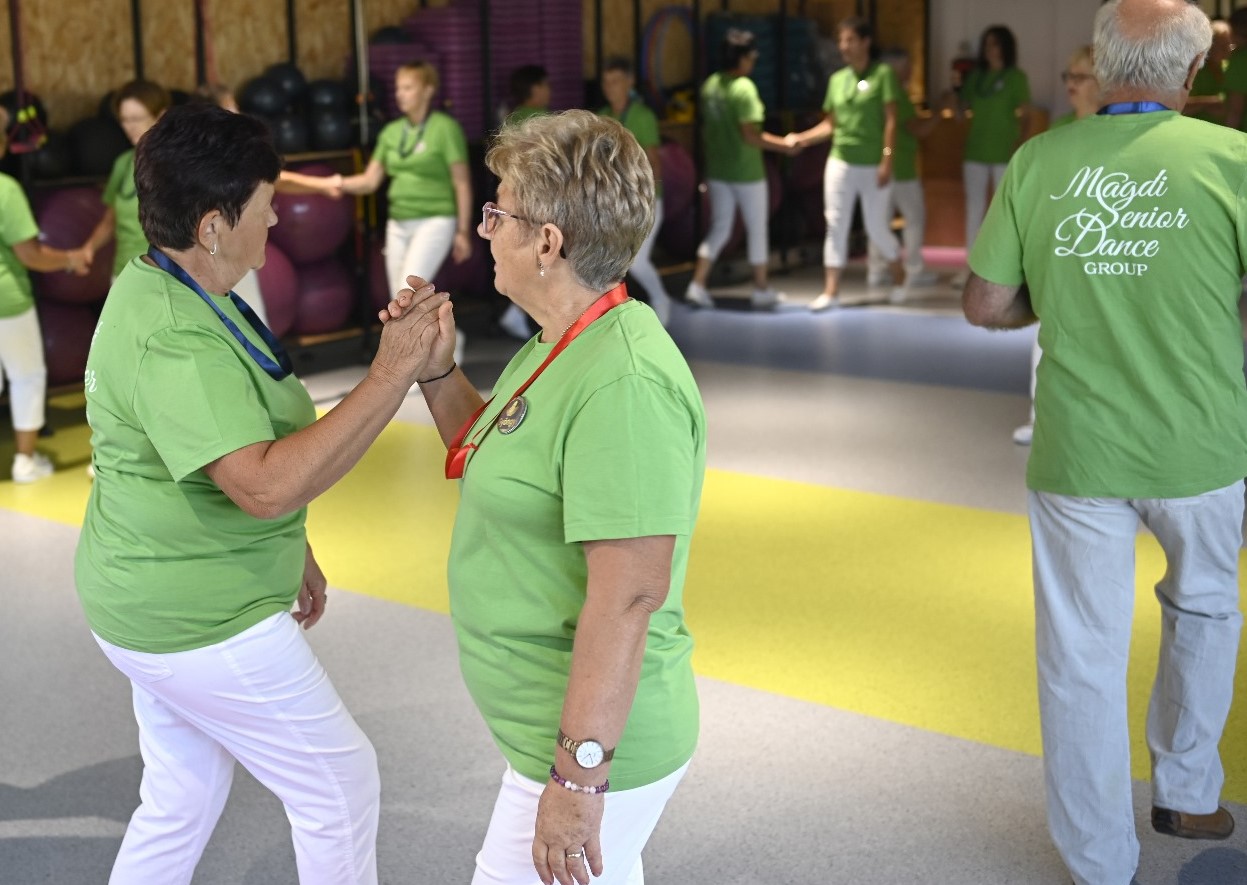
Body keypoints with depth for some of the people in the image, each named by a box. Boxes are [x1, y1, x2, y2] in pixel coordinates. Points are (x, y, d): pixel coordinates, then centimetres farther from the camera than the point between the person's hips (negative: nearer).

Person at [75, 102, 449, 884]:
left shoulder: (158, 286, 6)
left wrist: (289, 548, 19)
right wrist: (391, 377, -36)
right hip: (201, 623, -10)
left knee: (180, 801, 21)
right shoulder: (175, 343, -28)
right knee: (340, 783, 6)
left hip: (148, 606, 10)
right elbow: (267, 484, -38)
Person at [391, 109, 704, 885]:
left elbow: (629, 595, -28)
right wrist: (437, 372, 5)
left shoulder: (624, 384, -26)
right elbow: (498, 462, 20)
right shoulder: (564, 343, 6)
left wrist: (580, 775, -26)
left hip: (597, 740, -10)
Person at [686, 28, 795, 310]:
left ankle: (697, 285, 4)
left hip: (717, 170, 6)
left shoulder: (710, 85, 3)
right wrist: (783, 147, -12)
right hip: (746, 171, -6)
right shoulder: (744, 88, -18)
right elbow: (750, 135, -22)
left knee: (719, 229, 14)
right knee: (757, 230, 9)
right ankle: (762, 290, 18)